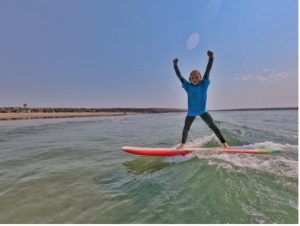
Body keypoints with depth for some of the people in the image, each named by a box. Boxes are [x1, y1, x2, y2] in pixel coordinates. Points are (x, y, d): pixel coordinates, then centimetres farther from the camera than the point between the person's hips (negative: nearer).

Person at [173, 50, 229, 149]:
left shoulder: (204, 84, -8)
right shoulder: (188, 86, -6)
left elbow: (207, 71, -16)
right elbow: (179, 76, -6)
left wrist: (211, 58, -24)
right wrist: (175, 65, -12)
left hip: (202, 110, -1)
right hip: (191, 112, 2)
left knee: (213, 126, -8)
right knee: (186, 129, 13)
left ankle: (223, 142, 7)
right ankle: (183, 144, 34)